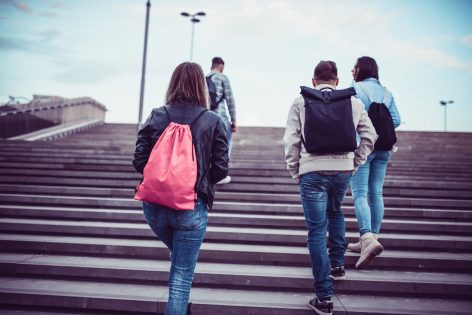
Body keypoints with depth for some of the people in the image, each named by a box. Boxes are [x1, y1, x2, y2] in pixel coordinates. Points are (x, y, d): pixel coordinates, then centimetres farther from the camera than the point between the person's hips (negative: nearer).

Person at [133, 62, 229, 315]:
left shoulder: (156, 117, 0)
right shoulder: (213, 121, -5)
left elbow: (139, 161, 0)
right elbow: (221, 169, -6)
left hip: (154, 206, 3)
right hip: (191, 208, -3)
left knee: (178, 255, 32)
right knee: (182, 279, 9)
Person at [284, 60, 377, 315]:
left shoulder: (300, 103, 2)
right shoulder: (353, 102, 8)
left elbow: (291, 141, -2)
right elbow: (370, 136, 9)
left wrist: (295, 172, 8)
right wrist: (355, 163, 16)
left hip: (312, 172, -3)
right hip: (343, 171, 3)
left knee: (317, 231, 2)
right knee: (335, 212, 31)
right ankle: (338, 265, 38)